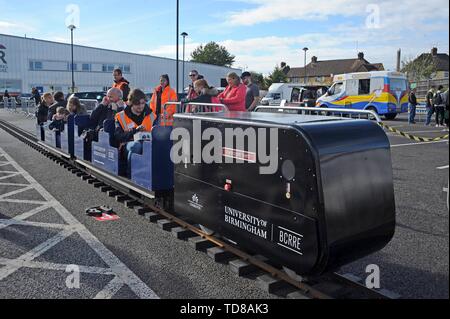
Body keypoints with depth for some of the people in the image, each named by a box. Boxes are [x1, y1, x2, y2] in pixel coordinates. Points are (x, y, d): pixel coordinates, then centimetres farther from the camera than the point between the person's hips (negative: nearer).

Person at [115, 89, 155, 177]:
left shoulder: (151, 116, 15)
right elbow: (118, 137, -4)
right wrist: (135, 130, -17)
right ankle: (130, 175, -26)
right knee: (136, 145, -38)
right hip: (128, 144, -1)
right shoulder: (121, 116, 7)